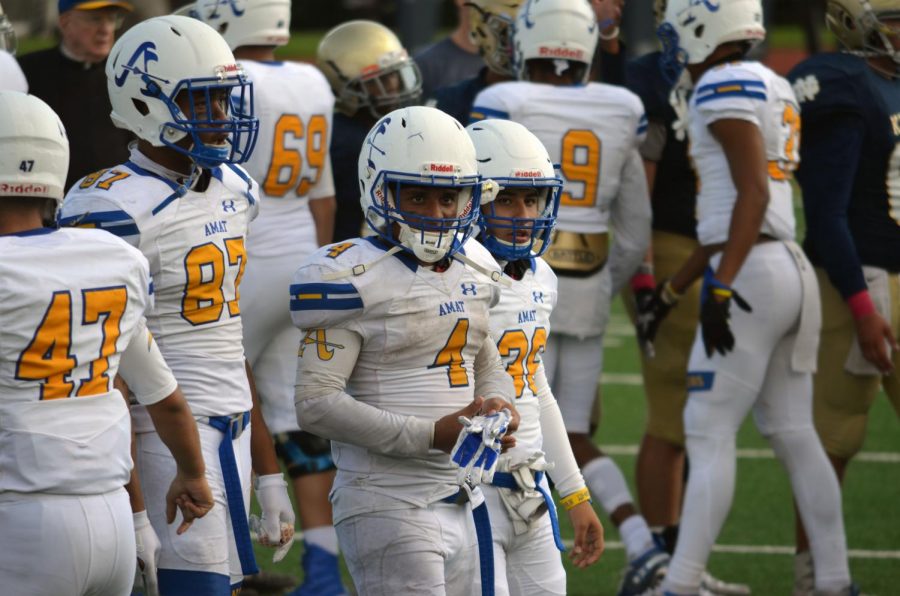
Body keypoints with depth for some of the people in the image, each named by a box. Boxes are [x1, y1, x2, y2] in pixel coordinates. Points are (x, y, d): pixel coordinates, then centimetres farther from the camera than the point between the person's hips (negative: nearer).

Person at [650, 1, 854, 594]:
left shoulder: (726, 87, -10)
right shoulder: (774, 89, 18)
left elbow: (753, 194, -19)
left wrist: (719, 289, -22)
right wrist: (672, 288, 26)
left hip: (751, 276, -9)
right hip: (795, 271, 9)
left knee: (710, 436, -8)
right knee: (795, 436, 12)